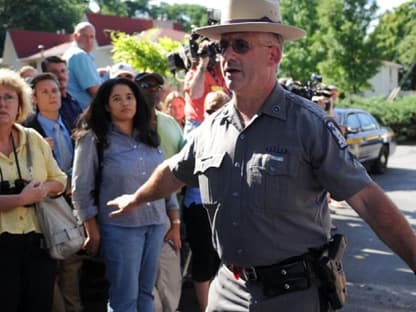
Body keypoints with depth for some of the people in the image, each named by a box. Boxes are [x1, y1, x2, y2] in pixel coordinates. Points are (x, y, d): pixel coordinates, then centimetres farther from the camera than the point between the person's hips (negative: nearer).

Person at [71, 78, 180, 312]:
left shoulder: (149, 137, 11)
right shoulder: (93, 139, -4)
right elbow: (81, 190, -5)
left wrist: (175, 224, 10)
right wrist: (93, 233, -7)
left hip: (156, 225, 5)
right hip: (120, 227, -5)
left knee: (146, 292, 11)